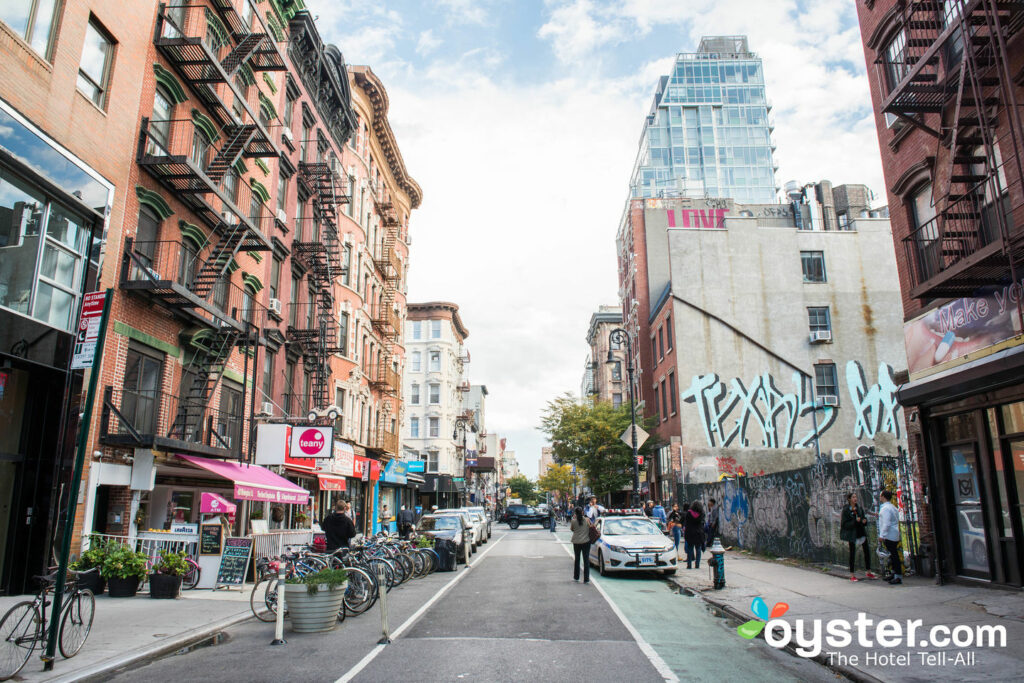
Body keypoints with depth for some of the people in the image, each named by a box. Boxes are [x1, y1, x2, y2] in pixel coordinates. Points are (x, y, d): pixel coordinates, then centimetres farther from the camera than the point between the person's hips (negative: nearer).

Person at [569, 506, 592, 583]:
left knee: (577, 559, 16)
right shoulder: (587, 520, -7)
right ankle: (586, 579, 0)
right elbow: (592, 526, 8)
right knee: (586, 560, 3)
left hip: (576, 542, 1)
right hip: (586, 541, -1)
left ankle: (576, 577, 24)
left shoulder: (573, 521, -8)